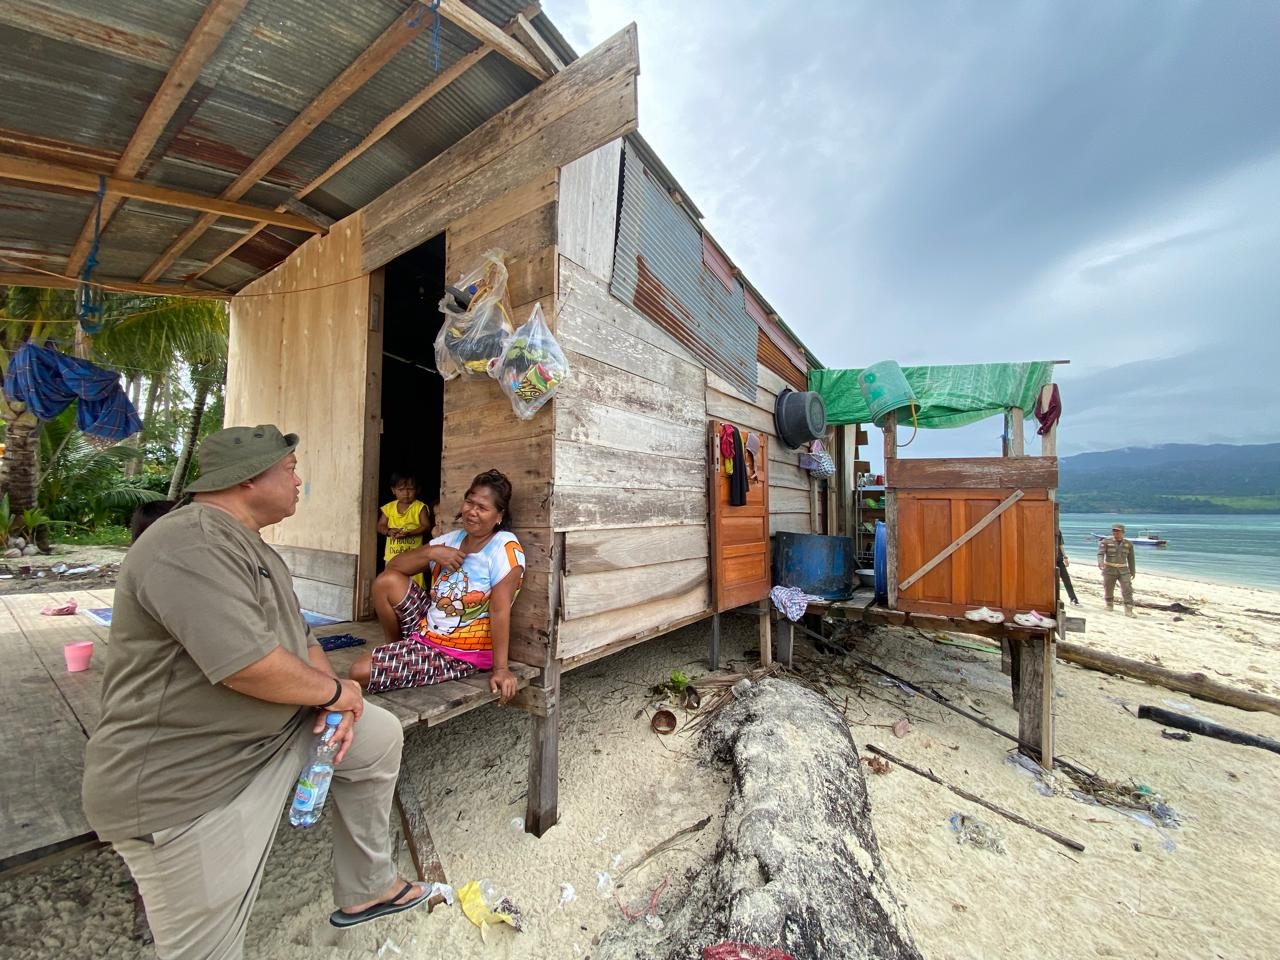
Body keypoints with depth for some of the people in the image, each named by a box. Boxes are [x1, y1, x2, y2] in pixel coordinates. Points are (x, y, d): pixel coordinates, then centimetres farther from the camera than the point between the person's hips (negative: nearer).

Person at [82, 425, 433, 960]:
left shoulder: (252, 548, 9)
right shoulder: (190, 544, -25)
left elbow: (299, 635, 12)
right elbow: (250, 666, -33)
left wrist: (334, 702, -3)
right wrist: (335, 691, -16)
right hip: (186, 783, -9)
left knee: (379, 737, 12)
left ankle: (366, 889, 26)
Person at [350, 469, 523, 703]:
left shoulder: (505, 547, -20)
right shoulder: (451, 540, 4)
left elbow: (500, 611, -24)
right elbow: (394, 566, 3)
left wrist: (500, 668, -25)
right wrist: (431, 552, -15)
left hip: (460, 655, -7)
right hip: (427, 630, 7)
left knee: (360, 673, -14)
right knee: (386, 581, -6)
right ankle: (399, 650, 16)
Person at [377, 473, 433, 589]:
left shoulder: (420, 507, -5)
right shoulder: (389, 507, 5)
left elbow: (427, 526, -10)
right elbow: (380, 526, 6)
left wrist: (409, 533, -24)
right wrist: (389, 531, -16)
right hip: (392, 554, 4)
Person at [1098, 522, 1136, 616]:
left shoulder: (1128, 544, 3)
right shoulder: (1106, 541, -7)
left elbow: (1131, 559, 11)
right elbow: (1101, 553, -19)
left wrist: (1133, 572, 14)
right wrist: (1100, 563, -38)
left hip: (1123, 570, 2)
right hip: (1109, 570, -2)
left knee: (1127, 590, -8)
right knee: (1108, 589, 10)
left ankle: (1129, 610, -6)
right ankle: (1109, 605, 32)